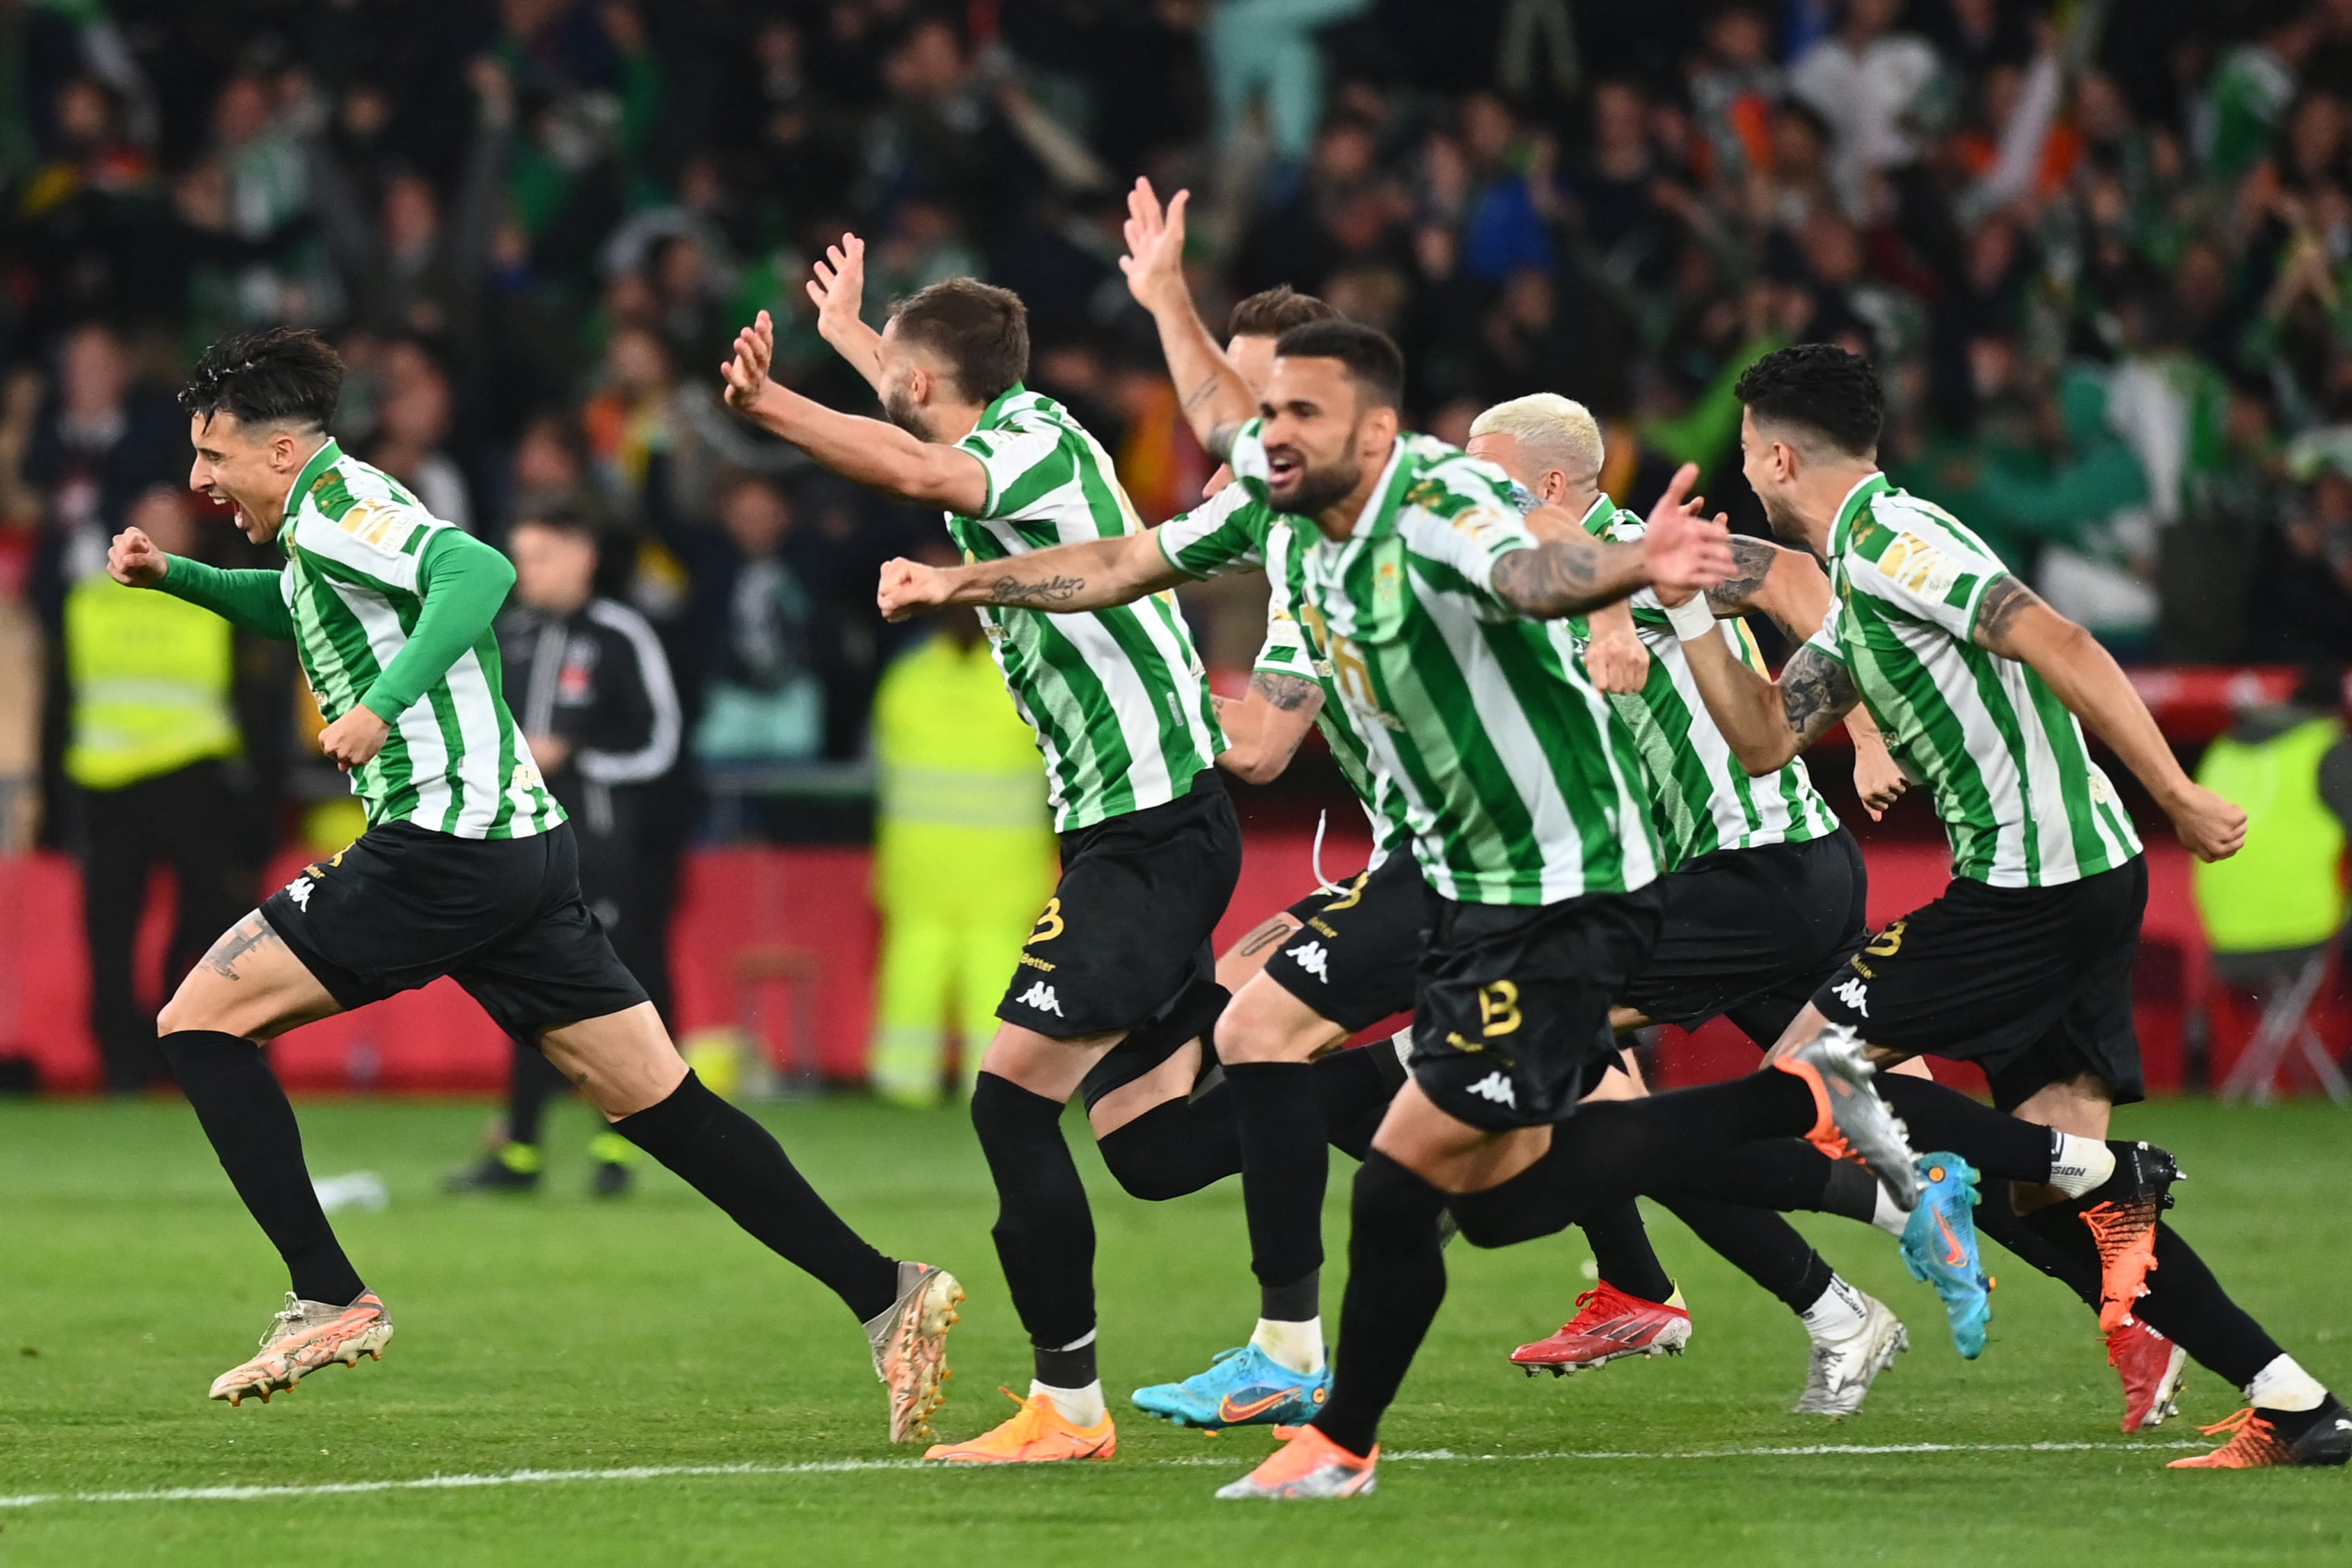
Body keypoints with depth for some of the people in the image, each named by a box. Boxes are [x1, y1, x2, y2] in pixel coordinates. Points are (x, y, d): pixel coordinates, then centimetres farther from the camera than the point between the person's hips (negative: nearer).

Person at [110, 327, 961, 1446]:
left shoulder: (332, 507, -8)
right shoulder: (324, 525, 21)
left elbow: (478, 571, -25)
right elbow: (296, 609, 45)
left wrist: (382, 703, -32)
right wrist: (175, 576, 32)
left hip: (444, 841, -10)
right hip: (522, 843, 10)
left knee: (200, 1018, -3)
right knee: (658, 1103, 7)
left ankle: (330, 1298, -7)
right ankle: (886, 1295, 1)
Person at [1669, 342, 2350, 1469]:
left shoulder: (1889, 537, -10)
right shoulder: (1859, 583, 21)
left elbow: (2059, 646, -19)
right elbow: (1764, 739, 21)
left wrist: (2178, 798, -22)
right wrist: (1684, 603, 13)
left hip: (2031, 884, -10)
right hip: (2079, 878, 10)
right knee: (2052, 1199, 7)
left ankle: (2105, 1176, -9)